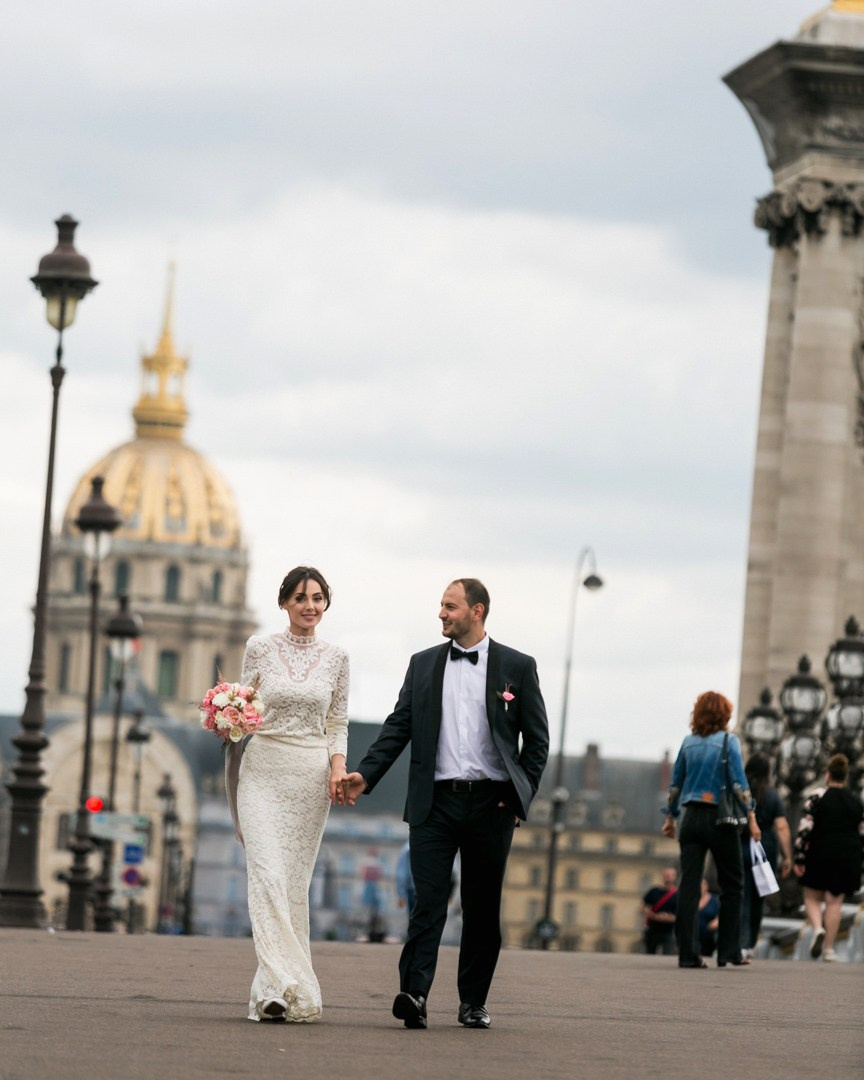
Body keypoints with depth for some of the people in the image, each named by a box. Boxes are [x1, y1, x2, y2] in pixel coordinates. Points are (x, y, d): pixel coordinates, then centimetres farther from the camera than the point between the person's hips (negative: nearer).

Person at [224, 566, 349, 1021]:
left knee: (295, 881, 3)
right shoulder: (260, 648, 3)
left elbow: (338, 725, 11)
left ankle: (277, 985, 10)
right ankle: (281, 987, -21)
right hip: (263, 772, -2)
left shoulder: (335, 658, 8)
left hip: (310, 775, 2)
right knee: (267, 873, -15)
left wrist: (338, 767, -4)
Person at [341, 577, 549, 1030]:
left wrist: (520, 795, -2)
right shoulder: (423, 665, 11)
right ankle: (413, 993, -20)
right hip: (435, 801, 1)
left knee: (483, 907, 6)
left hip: (491, 803, -1)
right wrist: (365, 774, -5)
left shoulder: (517, 667, 5)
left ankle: (473, 1001, 14)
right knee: (428, 899, -11)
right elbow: (398, 726, 7)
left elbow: (537, 738, 6)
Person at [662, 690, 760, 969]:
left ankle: (688, 953, -5)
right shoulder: (728, 741, -4)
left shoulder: (689, 742, 8)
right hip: (720, 820, -4)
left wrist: (670, 817, 22)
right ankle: (729, 951, 9)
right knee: (731, 886, 9)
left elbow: (675, 784, 13)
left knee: (689, 886, 0)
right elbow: (739, 783, -11)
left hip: (692, 820, 4)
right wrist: (751, 817, -10)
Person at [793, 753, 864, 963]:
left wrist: (799, 859, -8)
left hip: (820, 856, -3)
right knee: (834, 901, 4)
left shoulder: (818, 797, -6)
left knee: (812, 897, 11)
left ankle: (818, 928, -17)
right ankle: (829, 949, 2)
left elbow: (805, 829, -11)